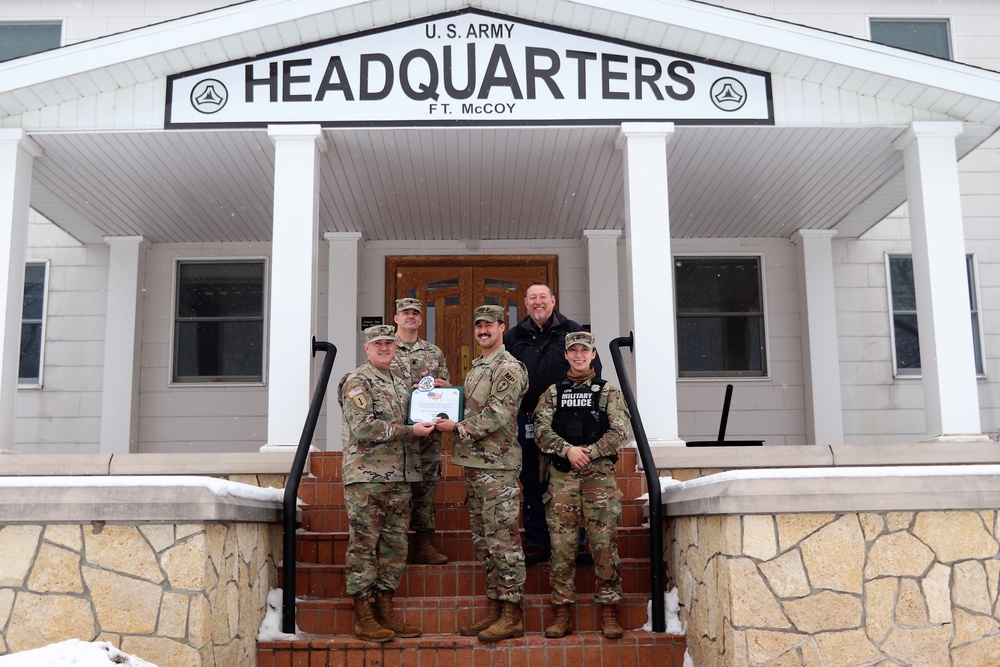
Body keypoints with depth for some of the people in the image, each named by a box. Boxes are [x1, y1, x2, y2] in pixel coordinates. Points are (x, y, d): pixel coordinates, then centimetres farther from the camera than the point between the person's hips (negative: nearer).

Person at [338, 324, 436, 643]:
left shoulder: (401, 383, 20)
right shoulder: (357, 382, -5)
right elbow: (363, 428, -16)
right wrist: (409, 430, -16)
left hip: (399, 478, 8)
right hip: (366, 476, -8)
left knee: (395, 545, 9)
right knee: (364, 545, -3)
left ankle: (385, 613, 17)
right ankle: (364, 619, 3)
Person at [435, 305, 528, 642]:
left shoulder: (509, 368, -9)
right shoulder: (476, 368, 20)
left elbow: (497, 415, -18)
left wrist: (458, 427, -15)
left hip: (497, 465, -10)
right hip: (474, 463, 10)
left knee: (503, 539, -7)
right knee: (483, 540, 12)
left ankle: (512, 616, -1)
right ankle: (494, 610, 19)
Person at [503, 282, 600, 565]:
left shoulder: (572, 332, 5)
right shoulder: (513, 337, 11)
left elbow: (594, 369, 4)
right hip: (526, 421, 2)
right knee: (532, 485, 8)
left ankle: (578, 542, 11)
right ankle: (536, 545, 16)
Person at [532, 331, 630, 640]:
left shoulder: (609, 392, 10)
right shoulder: (552, 393, 14)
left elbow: (620, 431, -2)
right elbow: (541, 430, 1)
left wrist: (589, 452, -13)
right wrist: (568, 450, -14)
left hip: (600, 476, -1)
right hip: (561, 477, 2)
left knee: (604, 542, -3)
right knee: (561, 544, 0)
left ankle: (609, 612, 5)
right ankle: (563, 612, 7)